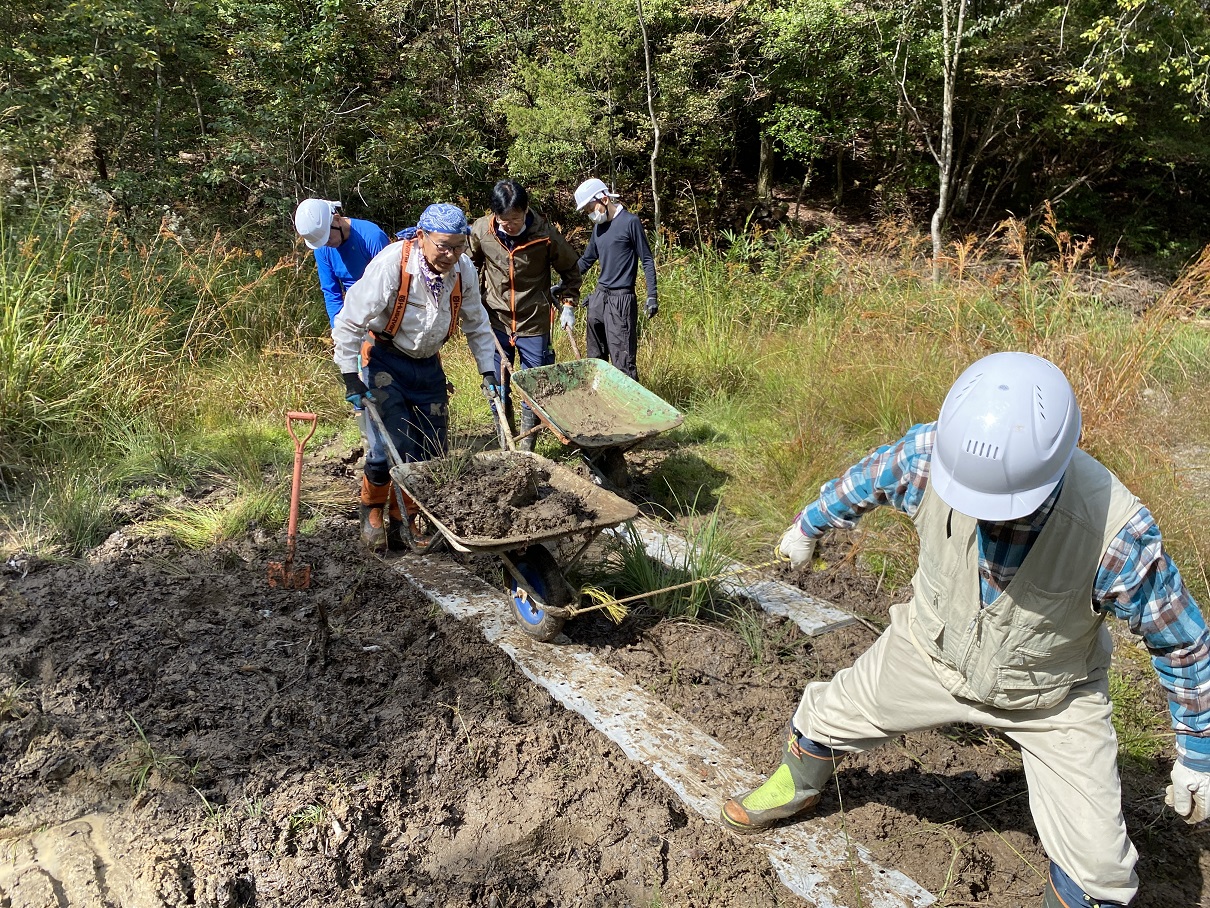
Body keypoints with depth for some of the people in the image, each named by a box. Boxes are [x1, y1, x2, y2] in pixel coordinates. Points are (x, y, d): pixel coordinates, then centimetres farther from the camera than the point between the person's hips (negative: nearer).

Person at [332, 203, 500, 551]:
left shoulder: (464, 269, -9)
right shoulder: (391, 264, -25)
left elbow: (476, 325, 7)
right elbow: (349, 322, -20)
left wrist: (488, 372, 3)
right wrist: (351, 378, -21)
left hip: (428, 366, 5)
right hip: (386, 362, -5)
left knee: (433, 451, 3)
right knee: (391, 445, -15)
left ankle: (403, 521, 22)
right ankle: (372, 509, 15)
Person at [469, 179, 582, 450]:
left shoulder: (545, 234, -14)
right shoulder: (481, 230, -9)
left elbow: (570, 271, 4)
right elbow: (471, 265, 12)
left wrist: (568, 304, -2)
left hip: (534, 323, -2)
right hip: (495, 320, 2)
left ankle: (527, 447, 19)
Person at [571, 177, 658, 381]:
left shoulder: (630, 222, -7)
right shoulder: (599, 227, 14)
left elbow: (647, 260, -5)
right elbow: (586, 260, 24)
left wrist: (652, 296, -11)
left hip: (621, 300, -8)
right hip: (598, 297, 8)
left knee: (622, 361, -9)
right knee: (594, 358, 12)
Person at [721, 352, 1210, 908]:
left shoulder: (1116, 533, -37)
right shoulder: (927, 455, -31)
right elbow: (865, 480, -6)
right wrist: (807, 528, 13)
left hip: (1052, 701, -2)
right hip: (931, 652, 2)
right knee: (825, 718, 19)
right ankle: (798, 787, 54)